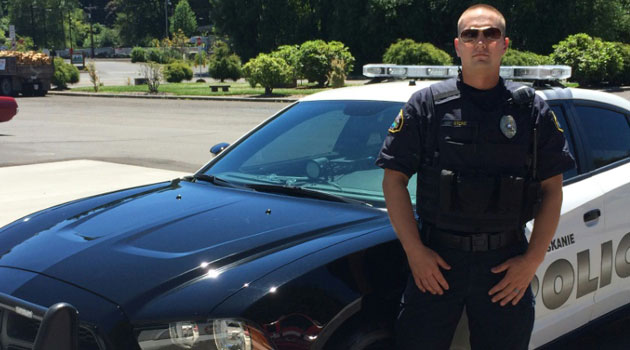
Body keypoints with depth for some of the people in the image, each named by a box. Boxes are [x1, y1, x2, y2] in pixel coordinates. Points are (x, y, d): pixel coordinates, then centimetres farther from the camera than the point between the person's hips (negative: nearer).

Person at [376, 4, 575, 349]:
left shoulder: (532, 109, 4)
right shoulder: (426, 104, 0)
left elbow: (552, 189, 5)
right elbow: (394, 180, 0)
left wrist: (533, 259, -5)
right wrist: (414, 250, -9)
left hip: (507, 265, 1)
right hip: (435, 261, -1)